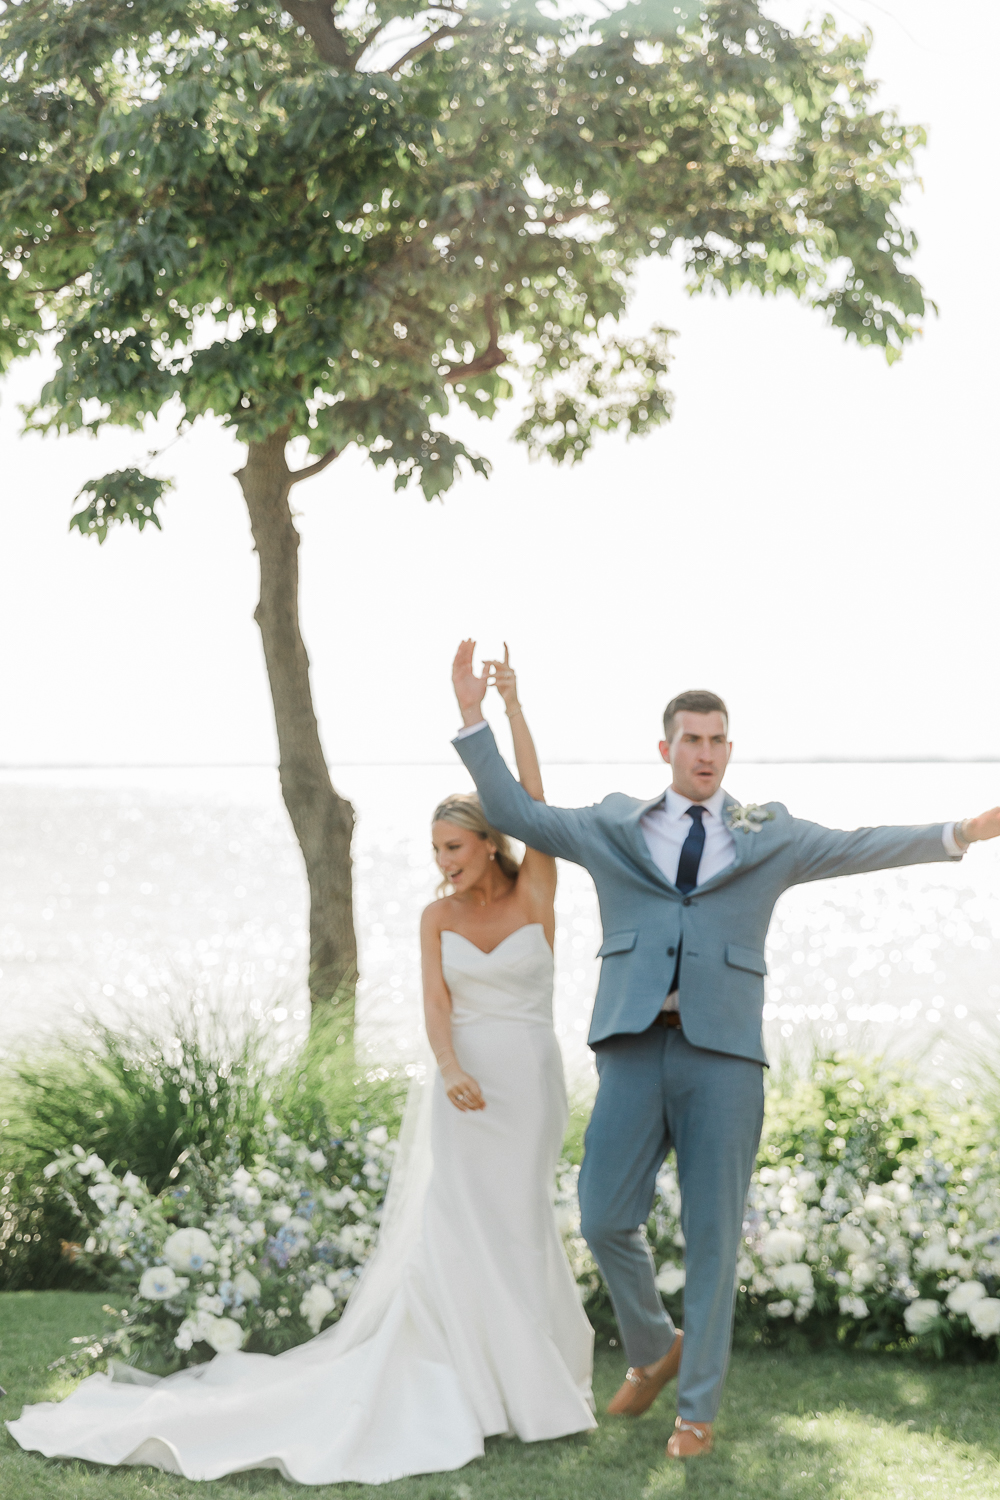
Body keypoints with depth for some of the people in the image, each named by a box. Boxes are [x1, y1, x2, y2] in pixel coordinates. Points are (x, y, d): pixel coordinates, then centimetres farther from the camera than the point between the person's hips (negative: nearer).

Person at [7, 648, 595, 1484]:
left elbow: (534, 802, -12)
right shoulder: (437, 919, 3)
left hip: (528, 1086, -1)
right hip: (462, 1087, 1)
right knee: (446, 1224, -11)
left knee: (506, 1226, 4)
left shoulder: (536, 895, -2)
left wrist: (513, 703, -15)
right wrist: (452, 1073, -27)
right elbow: (436, 1008, -7)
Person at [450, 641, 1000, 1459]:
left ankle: (698, 1406, 14)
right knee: (606, 1218, -4)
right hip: (634, 1049, 1)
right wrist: (474, 718, 2)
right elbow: (514, 812, 12)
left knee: (713, 1234, 1)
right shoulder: (614, 828, 13)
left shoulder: (769, 837, 11)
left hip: (723, 1054, -1)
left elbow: (860, 847, 2)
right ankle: (654, 1347, 24)